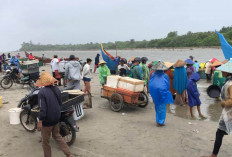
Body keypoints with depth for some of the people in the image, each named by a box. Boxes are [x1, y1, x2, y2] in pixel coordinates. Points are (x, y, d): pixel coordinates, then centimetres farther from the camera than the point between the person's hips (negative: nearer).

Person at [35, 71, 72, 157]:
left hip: (47, 120, -7)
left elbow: (42, 108, -24)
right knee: (57, 136, 23)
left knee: (45, 140, 12)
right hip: (56, 118, 7)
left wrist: (40, 121, -17)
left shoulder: (42, 92, -21)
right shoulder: (56, 89, -2)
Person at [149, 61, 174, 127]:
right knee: (162, 107, 5)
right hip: (162, 93, -3)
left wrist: (152, 93, 15)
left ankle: (158, 121, 25)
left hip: (154, 93, 3)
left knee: (157, 107, 17)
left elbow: (150, 85, 4)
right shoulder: (165, 76, -6)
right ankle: (160, 122, 8)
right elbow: (168, 86, 0)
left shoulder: (153, 75, -1)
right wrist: (166, 92, 17)